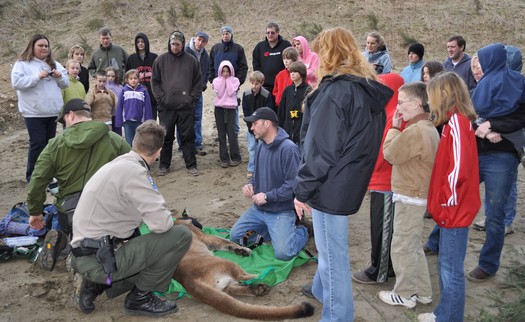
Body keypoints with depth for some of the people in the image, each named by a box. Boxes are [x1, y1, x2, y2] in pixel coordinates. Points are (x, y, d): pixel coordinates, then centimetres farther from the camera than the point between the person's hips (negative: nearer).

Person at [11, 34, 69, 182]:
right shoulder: (22, 64, -3)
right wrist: (37, 77, -20)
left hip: (53, 111, 5)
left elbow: (65, 83, 15)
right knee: (37, 144, -5)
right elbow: (16, 83, -14)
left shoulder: (54, 64, 14)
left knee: (49, 143, 11)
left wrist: (60, 76, -6)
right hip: (34, 113, -5)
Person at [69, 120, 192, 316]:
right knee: (181, 235, -12)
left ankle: (95, 285, 15)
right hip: (100, 259, -10)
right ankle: (140, 298, 2)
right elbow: (161, 223, -24)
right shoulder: (133, 170, -19)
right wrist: (168, 220, 0)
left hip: (86, 255, 10)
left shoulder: (119, 164, 11)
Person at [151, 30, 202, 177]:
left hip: (186, 107, -1)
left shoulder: (191, 60, 4)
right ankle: (164, 165, 20)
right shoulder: (161, 60, 4)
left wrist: (192, 98, -3)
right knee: (166, 137, 8)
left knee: (188, 137, 4)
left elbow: (198, 83, 7)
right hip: (166, 107, 1)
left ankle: (191, 165, 14)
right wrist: (161, 98, -4)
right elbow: (155, 81, 6)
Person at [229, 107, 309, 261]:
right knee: (235, 236, 6)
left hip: (281, 211, -8)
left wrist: (267, 196, -19)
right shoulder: (260, 146, 5)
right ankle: (272, 230, 19)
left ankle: (302, 230, 12)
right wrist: (250, 184, -2)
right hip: (258, 208, 8)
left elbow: (293, 184, -24)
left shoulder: (288, 148, -22)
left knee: (283, 253, -19)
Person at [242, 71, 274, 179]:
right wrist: (250, 125, -8)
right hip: (251, 126, 3)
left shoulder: (267, 95, -13)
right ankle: (251, 169, 19)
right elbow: (245, 111, -1)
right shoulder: (246, 94, -4)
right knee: (252, 148, 8)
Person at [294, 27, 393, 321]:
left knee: (333, 252, 3)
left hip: (331, 186, -9)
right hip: (349, 183, 9)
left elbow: (321, 149, -21)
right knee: (331, 246, 26)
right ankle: (322, 290, 45)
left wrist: (302, 190, -12)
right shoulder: (369, 90, 9)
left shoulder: (336, 90, -18)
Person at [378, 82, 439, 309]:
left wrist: (394, 127, -7)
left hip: (410, 197, -10)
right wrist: (399, 129, 3)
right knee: (413, 246, 19)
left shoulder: (415, 131, -23)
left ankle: (405, 295, 16)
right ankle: (422, 292, 29)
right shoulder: (429, 128, 10)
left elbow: (390, 154, -15)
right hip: (418, 195, 10)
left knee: (401, 248, 3)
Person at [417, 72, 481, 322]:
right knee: (446, 266, 18)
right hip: (451, 209, 9)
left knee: (451, 269, 2)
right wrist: (443, 201, 14)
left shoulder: (456, 121, -17)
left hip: (455, 209, -9)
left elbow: (459, 167, -25)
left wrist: (448, 199, -15)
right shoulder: (455, 121, 12)